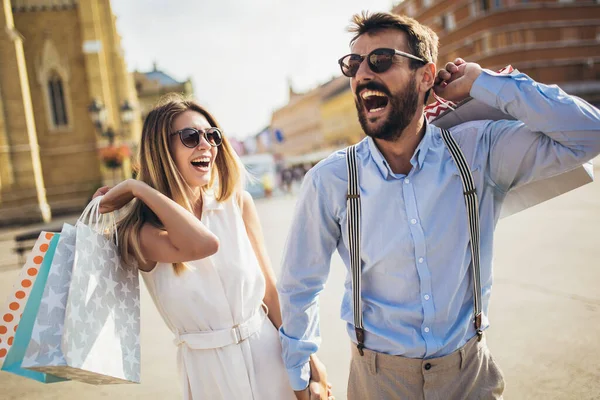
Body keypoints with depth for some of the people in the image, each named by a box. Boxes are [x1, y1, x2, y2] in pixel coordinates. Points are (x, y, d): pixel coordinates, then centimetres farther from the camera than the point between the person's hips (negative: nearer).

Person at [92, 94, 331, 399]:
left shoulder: (237, 203, -5)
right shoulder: (140, 233, -13)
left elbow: (270, 286, -2)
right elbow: (203, 244, -32)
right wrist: (137, 187, -23)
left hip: (267, 351, 2)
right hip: (207, 367, -2)